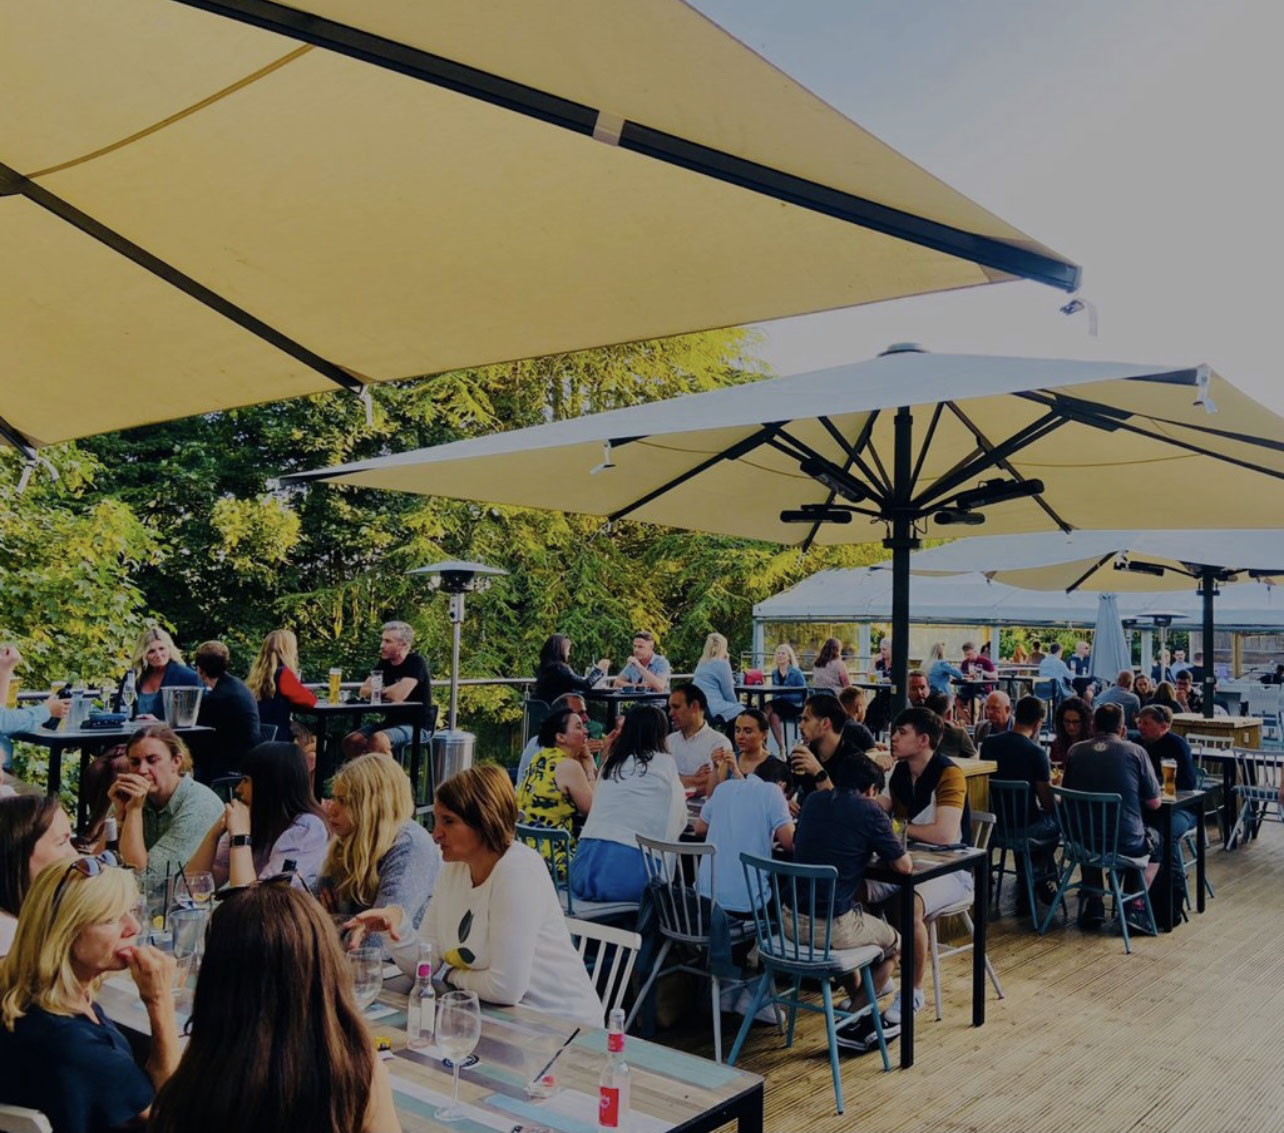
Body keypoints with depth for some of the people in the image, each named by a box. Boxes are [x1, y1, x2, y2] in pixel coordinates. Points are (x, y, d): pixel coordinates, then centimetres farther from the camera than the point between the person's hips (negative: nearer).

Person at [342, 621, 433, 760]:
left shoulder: (416, 662, -15)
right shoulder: (385, 662, 8)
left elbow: (398, 695, -26)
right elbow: (363, 691, 6)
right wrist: (388, 692, -11)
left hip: (415, 726, -8)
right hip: (391, 722, 8)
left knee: (377, 740, -32)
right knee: (350, 741, -8)